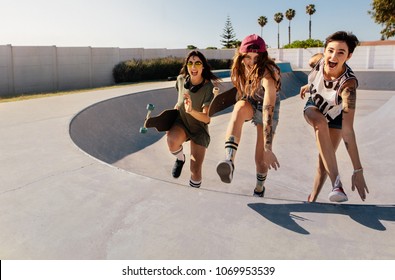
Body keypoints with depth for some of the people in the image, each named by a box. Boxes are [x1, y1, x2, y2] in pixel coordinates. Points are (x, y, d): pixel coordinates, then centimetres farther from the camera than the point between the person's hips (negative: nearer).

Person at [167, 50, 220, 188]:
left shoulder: (208, 87, -21)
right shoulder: (181, 79, -10)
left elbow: (206, 118, -28)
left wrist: (191, 110, -46)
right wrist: (178, 104, 1)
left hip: (199, 127, -2)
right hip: (181, 122, 2)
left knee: (195, 171, -9)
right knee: (172, 140, -36)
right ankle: (180, 158, 0)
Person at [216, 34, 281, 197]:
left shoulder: (267, 74, -35)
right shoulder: (241, 67, -17)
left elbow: (268, 111, -45)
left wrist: (268, 149, -50)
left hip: (265, 107, -3)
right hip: (249, 103, 3)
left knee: (260, 158, -6)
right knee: (240, 107, -36)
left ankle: (259, 190, 27)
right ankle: (229, 160, -50)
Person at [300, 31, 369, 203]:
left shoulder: (348, 84, -40)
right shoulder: (320, 61, -28)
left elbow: (348, 130, -45)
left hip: (335, 116, -2)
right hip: (313, 107, 2)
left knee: (324, 161, -10)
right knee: (321, 123, -33)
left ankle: (311, 200, 13)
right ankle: (336, 185, -36)